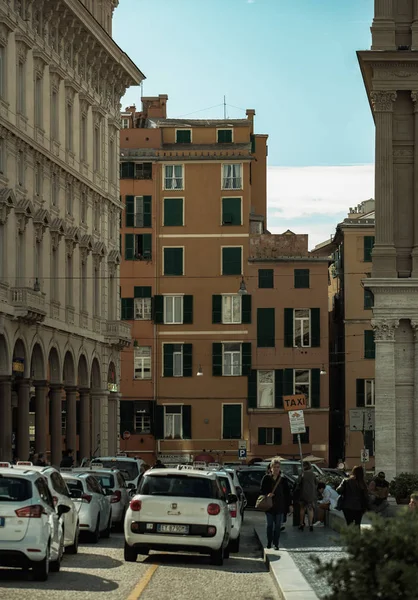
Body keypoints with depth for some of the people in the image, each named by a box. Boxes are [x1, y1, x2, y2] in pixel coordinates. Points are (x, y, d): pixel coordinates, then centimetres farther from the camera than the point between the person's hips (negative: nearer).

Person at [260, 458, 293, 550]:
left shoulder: (283, 480, 4)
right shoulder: (266, 478, 0)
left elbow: (287, 493, 7)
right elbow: (262, 491, 3)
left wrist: (290, 505, 4)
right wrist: (267, 495, -17)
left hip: (280, 507, 0)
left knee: (278, 526, 0)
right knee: (270, 525, 7)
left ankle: (276, 544, 5)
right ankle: (269, 543, 18)